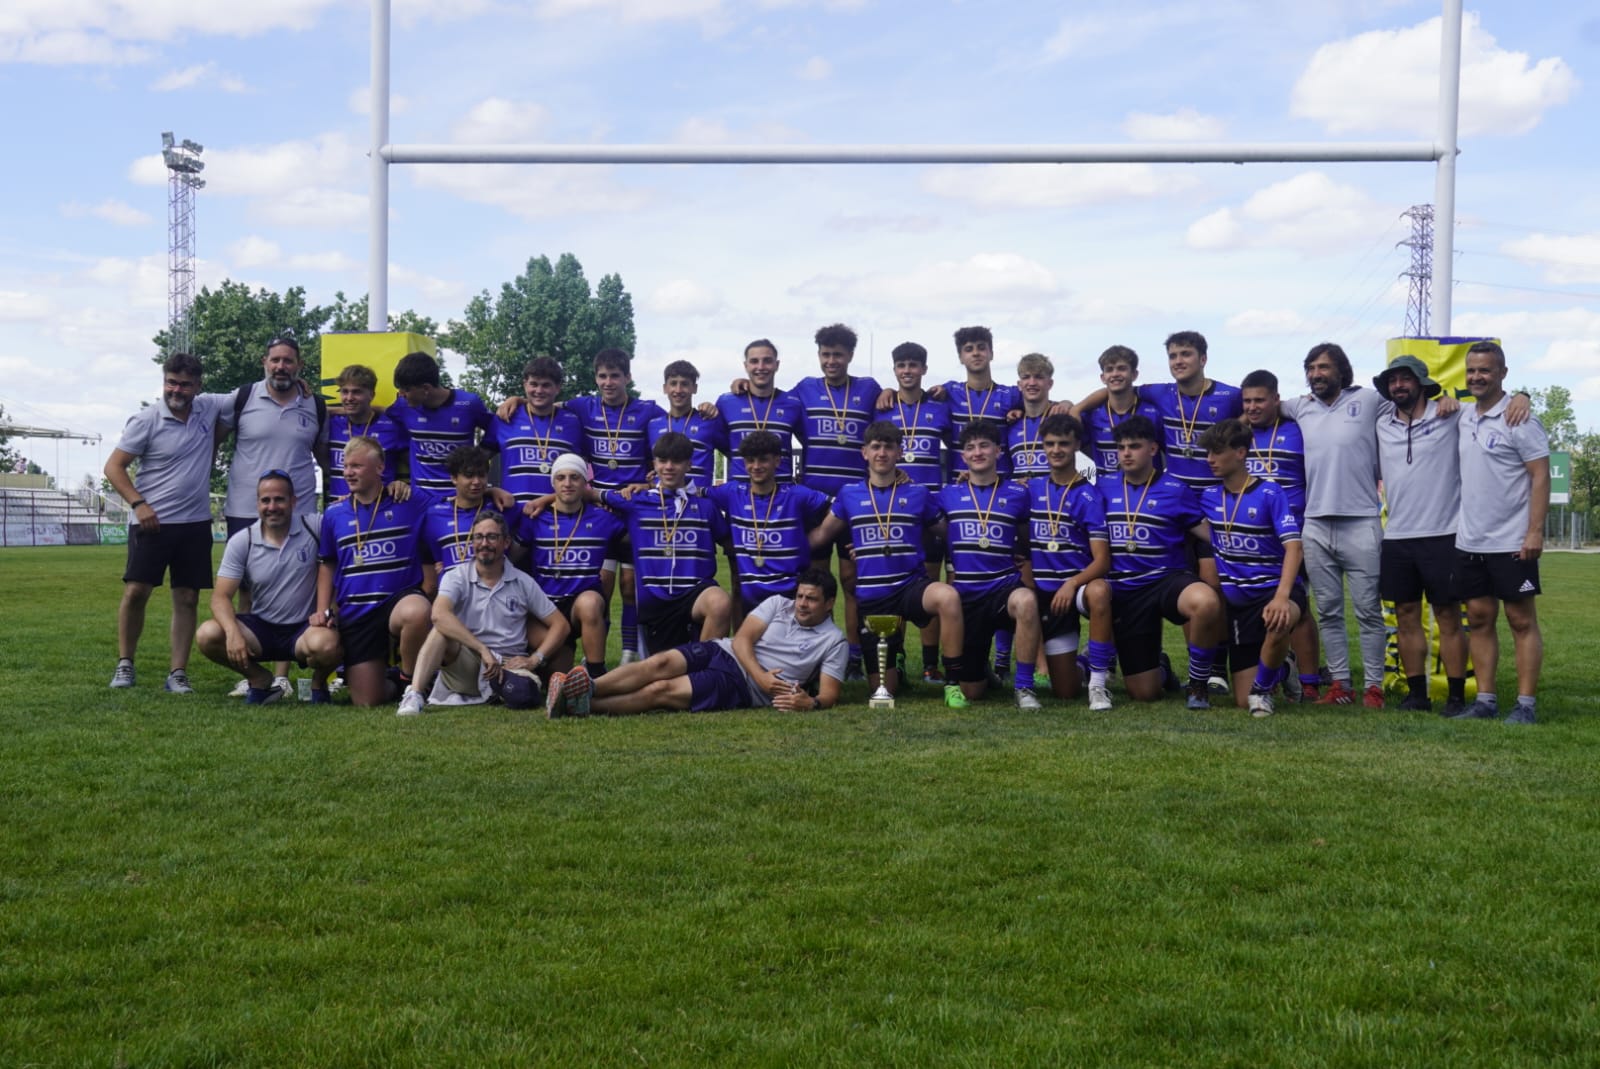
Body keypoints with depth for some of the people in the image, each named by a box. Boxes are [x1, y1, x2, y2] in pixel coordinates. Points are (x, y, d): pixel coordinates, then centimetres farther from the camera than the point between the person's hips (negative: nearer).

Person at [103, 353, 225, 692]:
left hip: (195, 523, 4)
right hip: (152, 521, -3)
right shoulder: (146, 420, -9)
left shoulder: (209, 408, 2)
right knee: (136, 592, -5)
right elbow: (114, 466, -7)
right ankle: (124, 664, 11)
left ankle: (177, 674, 7)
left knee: (187, 598, 3)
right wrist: (138, 504, -17)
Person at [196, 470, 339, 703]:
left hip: (305, 627, -2)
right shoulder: (241, 542, -4)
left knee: (326, 644, -36)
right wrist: (233, 632, -27)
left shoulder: (314, 528, -8)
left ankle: (319, 679, 2)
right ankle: (259, 679, 5)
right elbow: (221, 596, -8)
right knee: (207, 635, -23)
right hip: (260, 627, 3)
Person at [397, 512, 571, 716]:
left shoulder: (522, 582, 4)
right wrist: (483, 650, -30)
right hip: (466, 665, 0)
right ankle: (414, 695, -34)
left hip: (509, 665, 1)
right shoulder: (457, 577, -3)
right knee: (442, 629, -29)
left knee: (522, 693, -34)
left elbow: (560, 624, 7)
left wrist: (535, 659, -8)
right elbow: (439, 614, -24)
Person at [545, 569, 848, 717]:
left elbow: (829, 694, -1)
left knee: (660, 691, -24)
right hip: (721, 652, 4)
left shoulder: (834, 641, 5)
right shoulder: (778, 604, 13)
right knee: (660, 663, -28)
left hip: (740, 685, -4)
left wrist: (810, 702, -25)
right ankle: (586, 689, -40)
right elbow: (742, 639, 2)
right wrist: (761, 676, -16)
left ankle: (581, 705, -37)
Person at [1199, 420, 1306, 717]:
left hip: (1272, 590, -5)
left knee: (1278, 622, -44)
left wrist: (1281, 596, -34)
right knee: (1243, 702, 1)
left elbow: (1293, 547, -21)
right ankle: (1279, 670, 37)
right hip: (1237, 601, 5)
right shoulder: (1209, 497, 4)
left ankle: (1263, 688, -13)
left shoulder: (1270, 493, -11)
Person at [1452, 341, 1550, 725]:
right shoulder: (1464, 418, 10)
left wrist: (1535, 531, -19)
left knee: (1522, 620, 0)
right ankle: (1485, 700, 15)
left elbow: (1541, 476, -13)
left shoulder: (1518, 420, -9)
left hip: (1511, 543, -7)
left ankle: (1525, 704, 3)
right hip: (1470, 541, 7)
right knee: (1479, 618, 9)